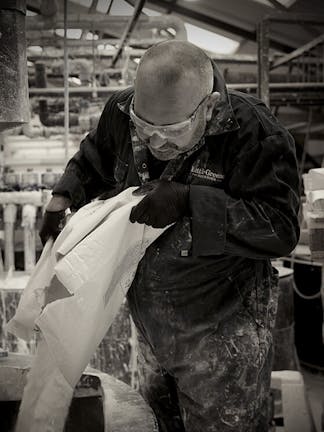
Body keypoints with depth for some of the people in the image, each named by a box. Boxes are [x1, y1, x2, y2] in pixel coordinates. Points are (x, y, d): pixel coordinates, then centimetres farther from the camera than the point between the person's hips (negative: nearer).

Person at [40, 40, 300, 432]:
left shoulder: (254, 134, -25)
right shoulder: (122, 113, -8)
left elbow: (281, 229, -28)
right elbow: (90, 164, 11)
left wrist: (188, 202, -34)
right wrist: (61, 201, -9)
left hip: (223, 329, -5)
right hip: (149, 318, 6)